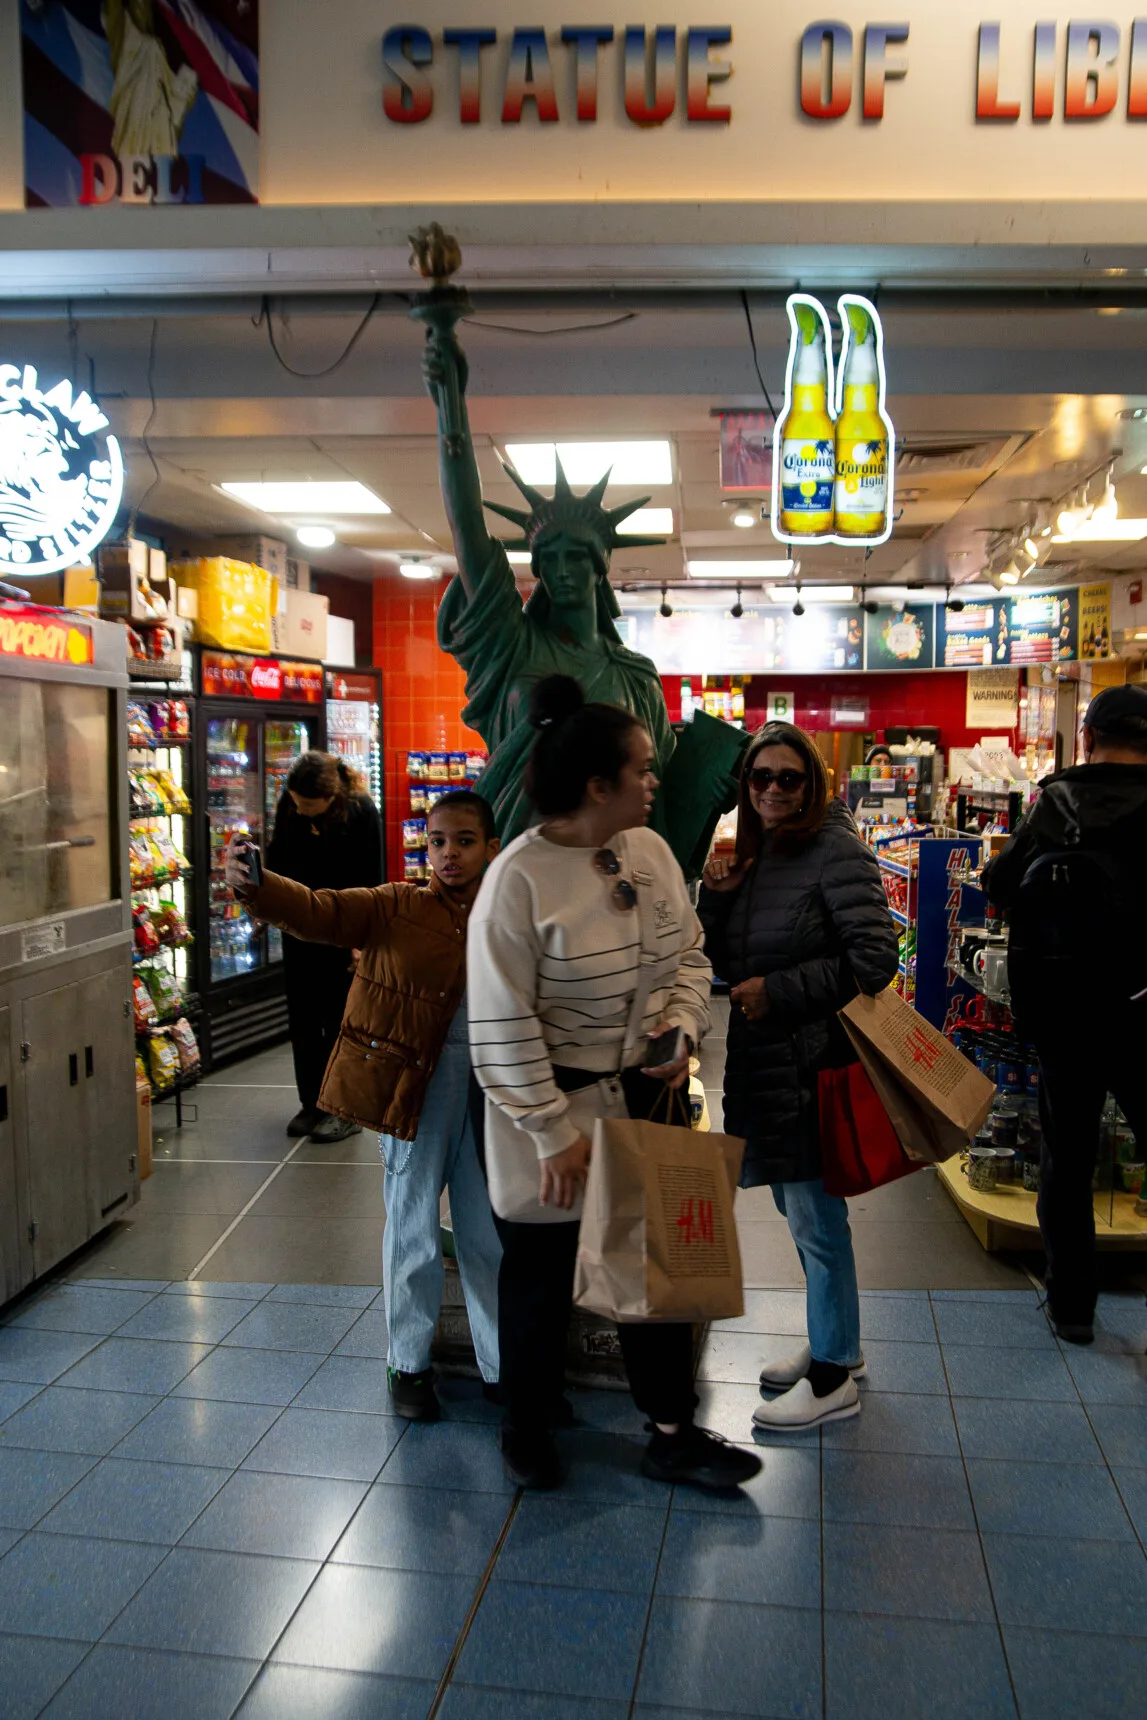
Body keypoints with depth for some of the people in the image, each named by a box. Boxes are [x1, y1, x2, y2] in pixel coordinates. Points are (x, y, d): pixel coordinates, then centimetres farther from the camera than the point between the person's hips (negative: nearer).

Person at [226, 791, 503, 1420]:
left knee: (490, 1232, 14)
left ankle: (504, 1366, 32)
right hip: (415, 1083, -2)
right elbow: (319, 911, -21)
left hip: (486, 1089, 2)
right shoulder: (395, 908, -7)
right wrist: (254, 885, -39)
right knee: (413, 1226, 11)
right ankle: (408, 1363, 31)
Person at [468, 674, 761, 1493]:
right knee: (543, 1269, 13)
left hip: (643, 1090, 6)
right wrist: (555, 1132, -17)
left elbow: (688, 952, 10)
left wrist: (681, 1030, -8)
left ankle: (673, 1432, 32)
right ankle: (529, 1426, 36)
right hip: (555, 1099, -6)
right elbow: (503, 1024, -19)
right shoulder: (520, 878, -21)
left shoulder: (649, 849, -2)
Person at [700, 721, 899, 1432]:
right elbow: (724, 965, 13)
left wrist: (778, 991, -18)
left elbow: (875, 957, -20)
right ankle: (836, 1345, 37)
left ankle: (832, 1379, 16)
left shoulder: (835, 850, -13)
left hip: (815, 1061, -9)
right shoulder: (752, 854, 11)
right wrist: (716, 895, -4)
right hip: (763, 1060, 9)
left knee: (815, 1215, 0)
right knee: (797, 1207, 19)